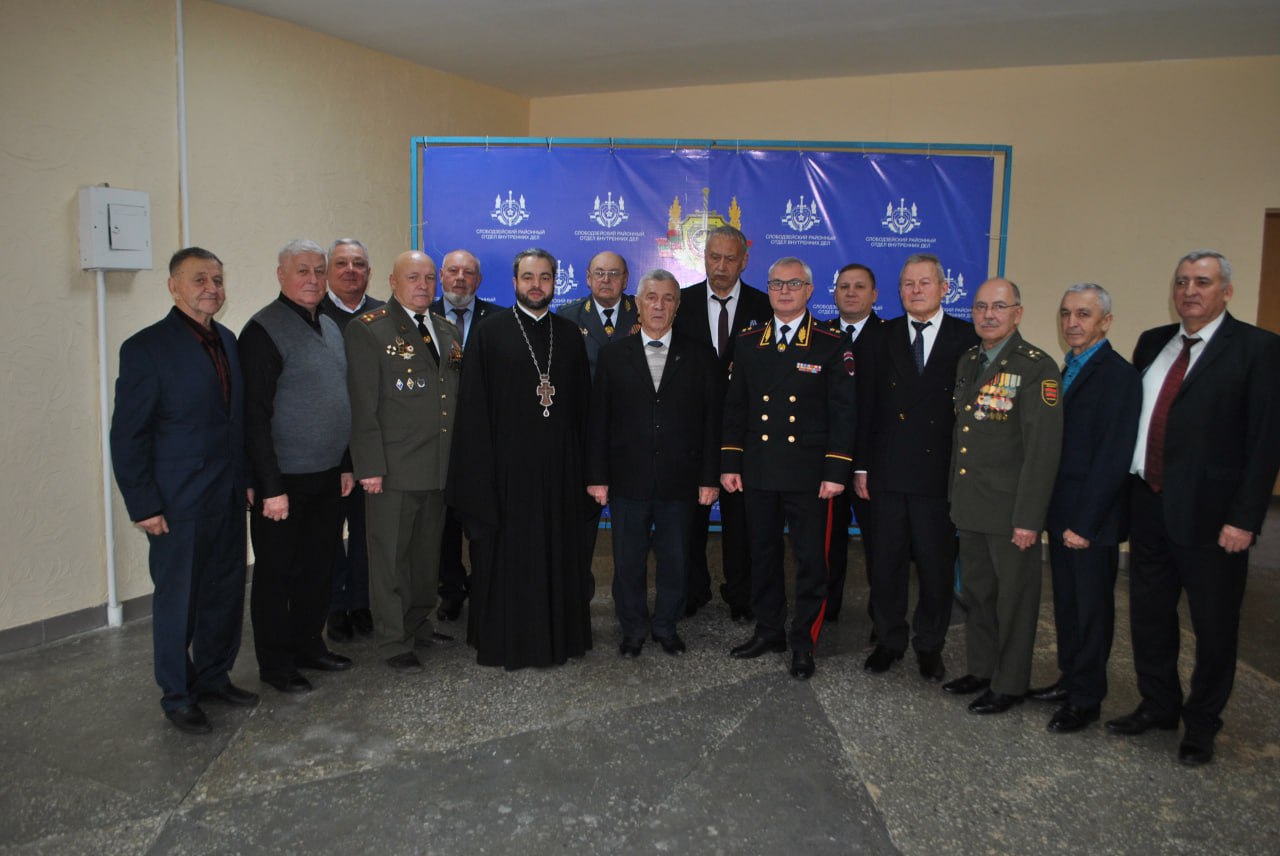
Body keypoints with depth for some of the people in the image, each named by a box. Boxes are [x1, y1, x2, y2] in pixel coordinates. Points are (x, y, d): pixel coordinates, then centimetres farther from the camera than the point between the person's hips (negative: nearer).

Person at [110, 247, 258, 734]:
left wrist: (247, 479, 10)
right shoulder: (146, 348, -11)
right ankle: (177, 696, 24)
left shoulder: (227, 341, 8)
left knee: (227, 593, 14)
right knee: (178, 601, 8)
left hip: (229, 497, 6)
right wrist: (143, 506, -13)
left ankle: (214, 676, 33)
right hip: (179, 502, -6)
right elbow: (128, 436, -11)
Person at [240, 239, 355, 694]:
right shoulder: (264, 330, -13)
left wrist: (346, 464, 15)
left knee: (318, 567, 17)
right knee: (277, 573, 6)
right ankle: (275, 663, 20)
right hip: (283, 480, -7)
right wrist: (271, 487, -18)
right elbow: (255, 414, -16)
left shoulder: (330, 327, 12)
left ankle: (307, 644, 33)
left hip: (327, 477, 7)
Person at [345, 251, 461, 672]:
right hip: (394, 466, -6)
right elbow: (362, 404, -10)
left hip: (441, 465, 6)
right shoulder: (368, 329, -5)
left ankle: (419, 625, 32)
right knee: (391, 555, 5)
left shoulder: (448, 331, 13)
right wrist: (370, 465, -15)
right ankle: (393, 641, 16)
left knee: (428, 552, 16)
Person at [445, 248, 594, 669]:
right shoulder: (489, 333, 0)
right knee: (507, 555, 5)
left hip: (560, 467, 3)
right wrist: (480, 470, -10)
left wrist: (583, 465, 6)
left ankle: (560, 633, 25)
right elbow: (473, 408, -3)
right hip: (508, 465, -3)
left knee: (559, 552, 10)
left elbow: (583, 404, 11)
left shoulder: (570, 335, 9)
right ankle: (505, 640, 19)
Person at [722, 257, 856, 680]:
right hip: (758, 470, 3)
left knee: (811, 560, 3)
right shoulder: (748, 342, 8)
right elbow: (735, 407, 9)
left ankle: (804, 642, 17)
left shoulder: (832, 346, -2)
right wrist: (730, 463, 4)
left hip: (808, 473, -3)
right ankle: (768, 630, 28)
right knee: (763, 554, 13)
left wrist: (836, 471, -10)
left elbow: (843, 413, -4)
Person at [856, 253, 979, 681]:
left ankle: (930, 645, 25)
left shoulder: (968, 339, 0)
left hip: (940, 473, -1)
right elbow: (865, 406, 5)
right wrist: (861, 466, 1)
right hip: (888, 472, 2)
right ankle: (888, 640, 25)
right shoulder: (882, 338, 6)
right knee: (886, 561, 8)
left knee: (937, 563, 8)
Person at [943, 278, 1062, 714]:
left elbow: (1043, 448, -17)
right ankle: (981, 668, 35)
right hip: (970, 505, 7)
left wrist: (1028, 517, -19)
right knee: (975, 592, 18)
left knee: (1013, 598, 7)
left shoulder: (1036, 368, -14)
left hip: (1010, 509, -7)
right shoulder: (967, 362, 10)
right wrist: (956, 497, 12)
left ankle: (1009, 683, 22)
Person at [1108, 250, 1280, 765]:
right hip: (1149, 506, 5)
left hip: (1210, 513, -5)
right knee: (1149, 616, 16)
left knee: (1214, 626, 10)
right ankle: (1158, 706, 36)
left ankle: (1202, 725, 28)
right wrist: (1130, 491, 4)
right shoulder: (1152, 343, 10)